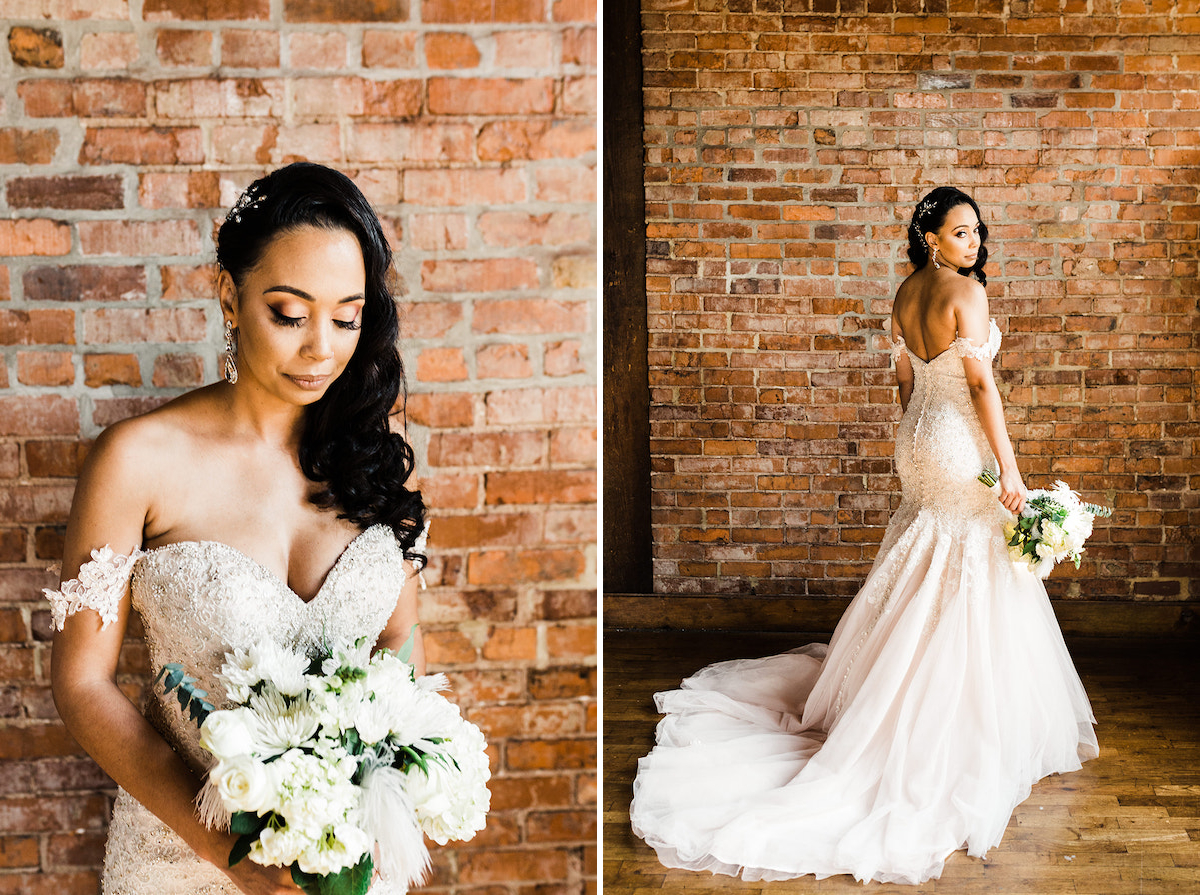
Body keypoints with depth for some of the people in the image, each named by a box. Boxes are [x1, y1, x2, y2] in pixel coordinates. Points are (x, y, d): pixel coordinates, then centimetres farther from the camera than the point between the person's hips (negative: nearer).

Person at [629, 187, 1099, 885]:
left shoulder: (906, 293, 8)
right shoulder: (966, 291, -17)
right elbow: (981, 383, -19)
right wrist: (1010, 470, -16)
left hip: (918, 438, 8)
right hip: (963, 448, -8)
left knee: (925, 582, 20)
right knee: (970, 595, 0)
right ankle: (971, 742, 8)